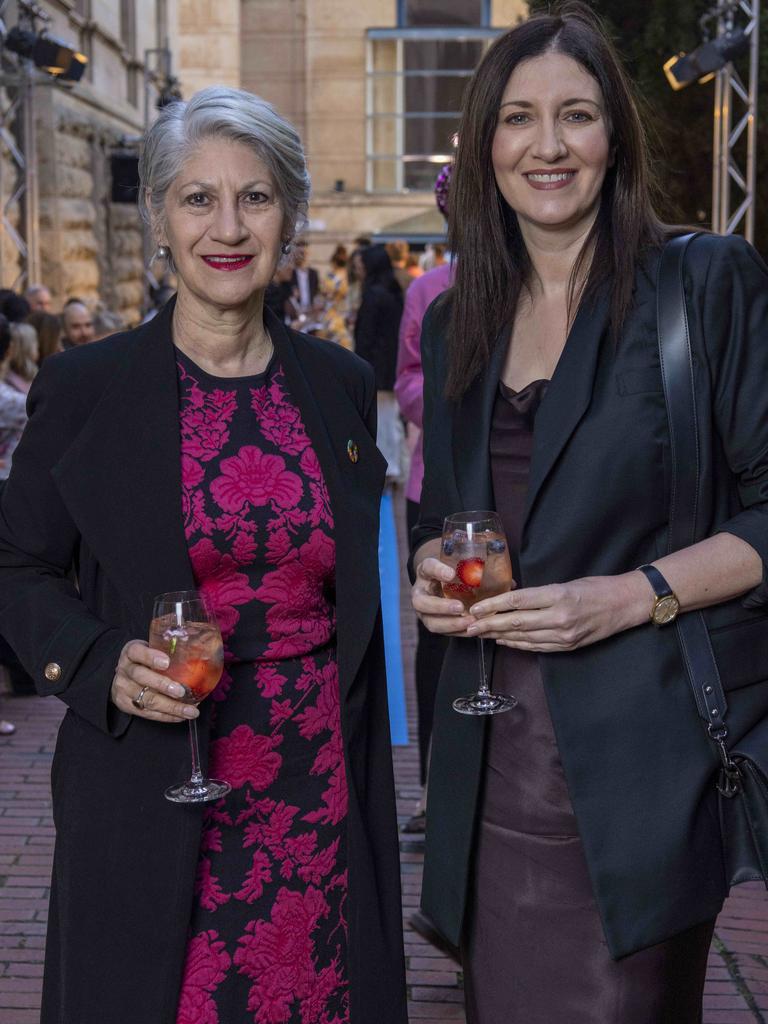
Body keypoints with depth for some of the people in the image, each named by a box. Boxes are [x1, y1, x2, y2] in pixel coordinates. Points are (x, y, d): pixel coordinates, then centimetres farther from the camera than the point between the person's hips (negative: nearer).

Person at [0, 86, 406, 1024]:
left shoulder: (342, 385, 6)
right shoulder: (85, 387, -4)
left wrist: (364, 764, 12)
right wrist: (102, 666, -15)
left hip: (322, 798, 3)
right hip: (154, 800, -2)